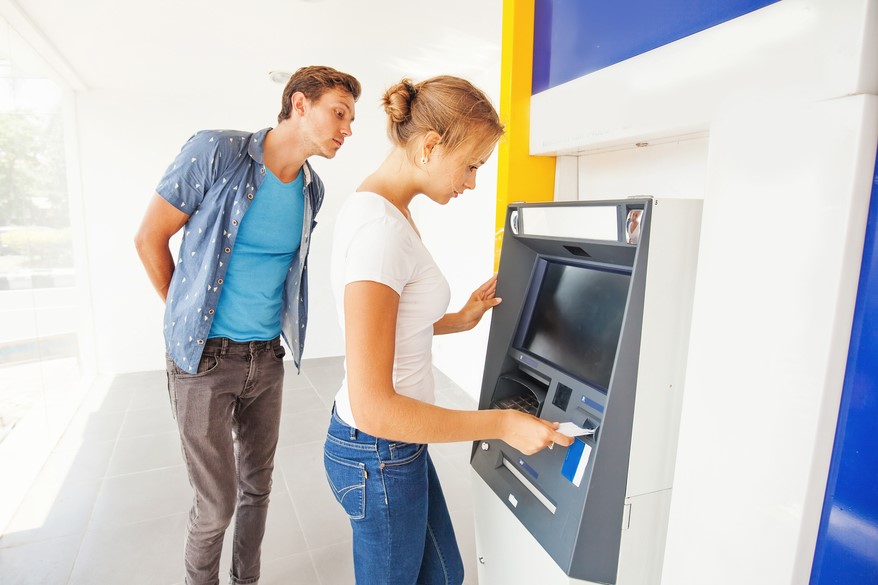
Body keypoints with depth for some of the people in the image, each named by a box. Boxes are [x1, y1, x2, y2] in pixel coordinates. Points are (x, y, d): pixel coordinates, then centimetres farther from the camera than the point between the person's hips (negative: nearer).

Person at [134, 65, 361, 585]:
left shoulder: (312, 189, 2)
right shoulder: (216, 152, -13)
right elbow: (150, 238, -5)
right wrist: (191, 318, 2)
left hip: (267, 357, 5)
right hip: (204, 359, -5)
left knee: (257, 485, 18)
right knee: (216, 503, 5)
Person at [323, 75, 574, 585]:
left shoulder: (386, 211, 4)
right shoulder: (380, 228, -28)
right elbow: (373, 407, -30)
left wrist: (461, 321, 10)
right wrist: (501, 424, -22)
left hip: (399, 445, 9)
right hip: (379, 457, -9)